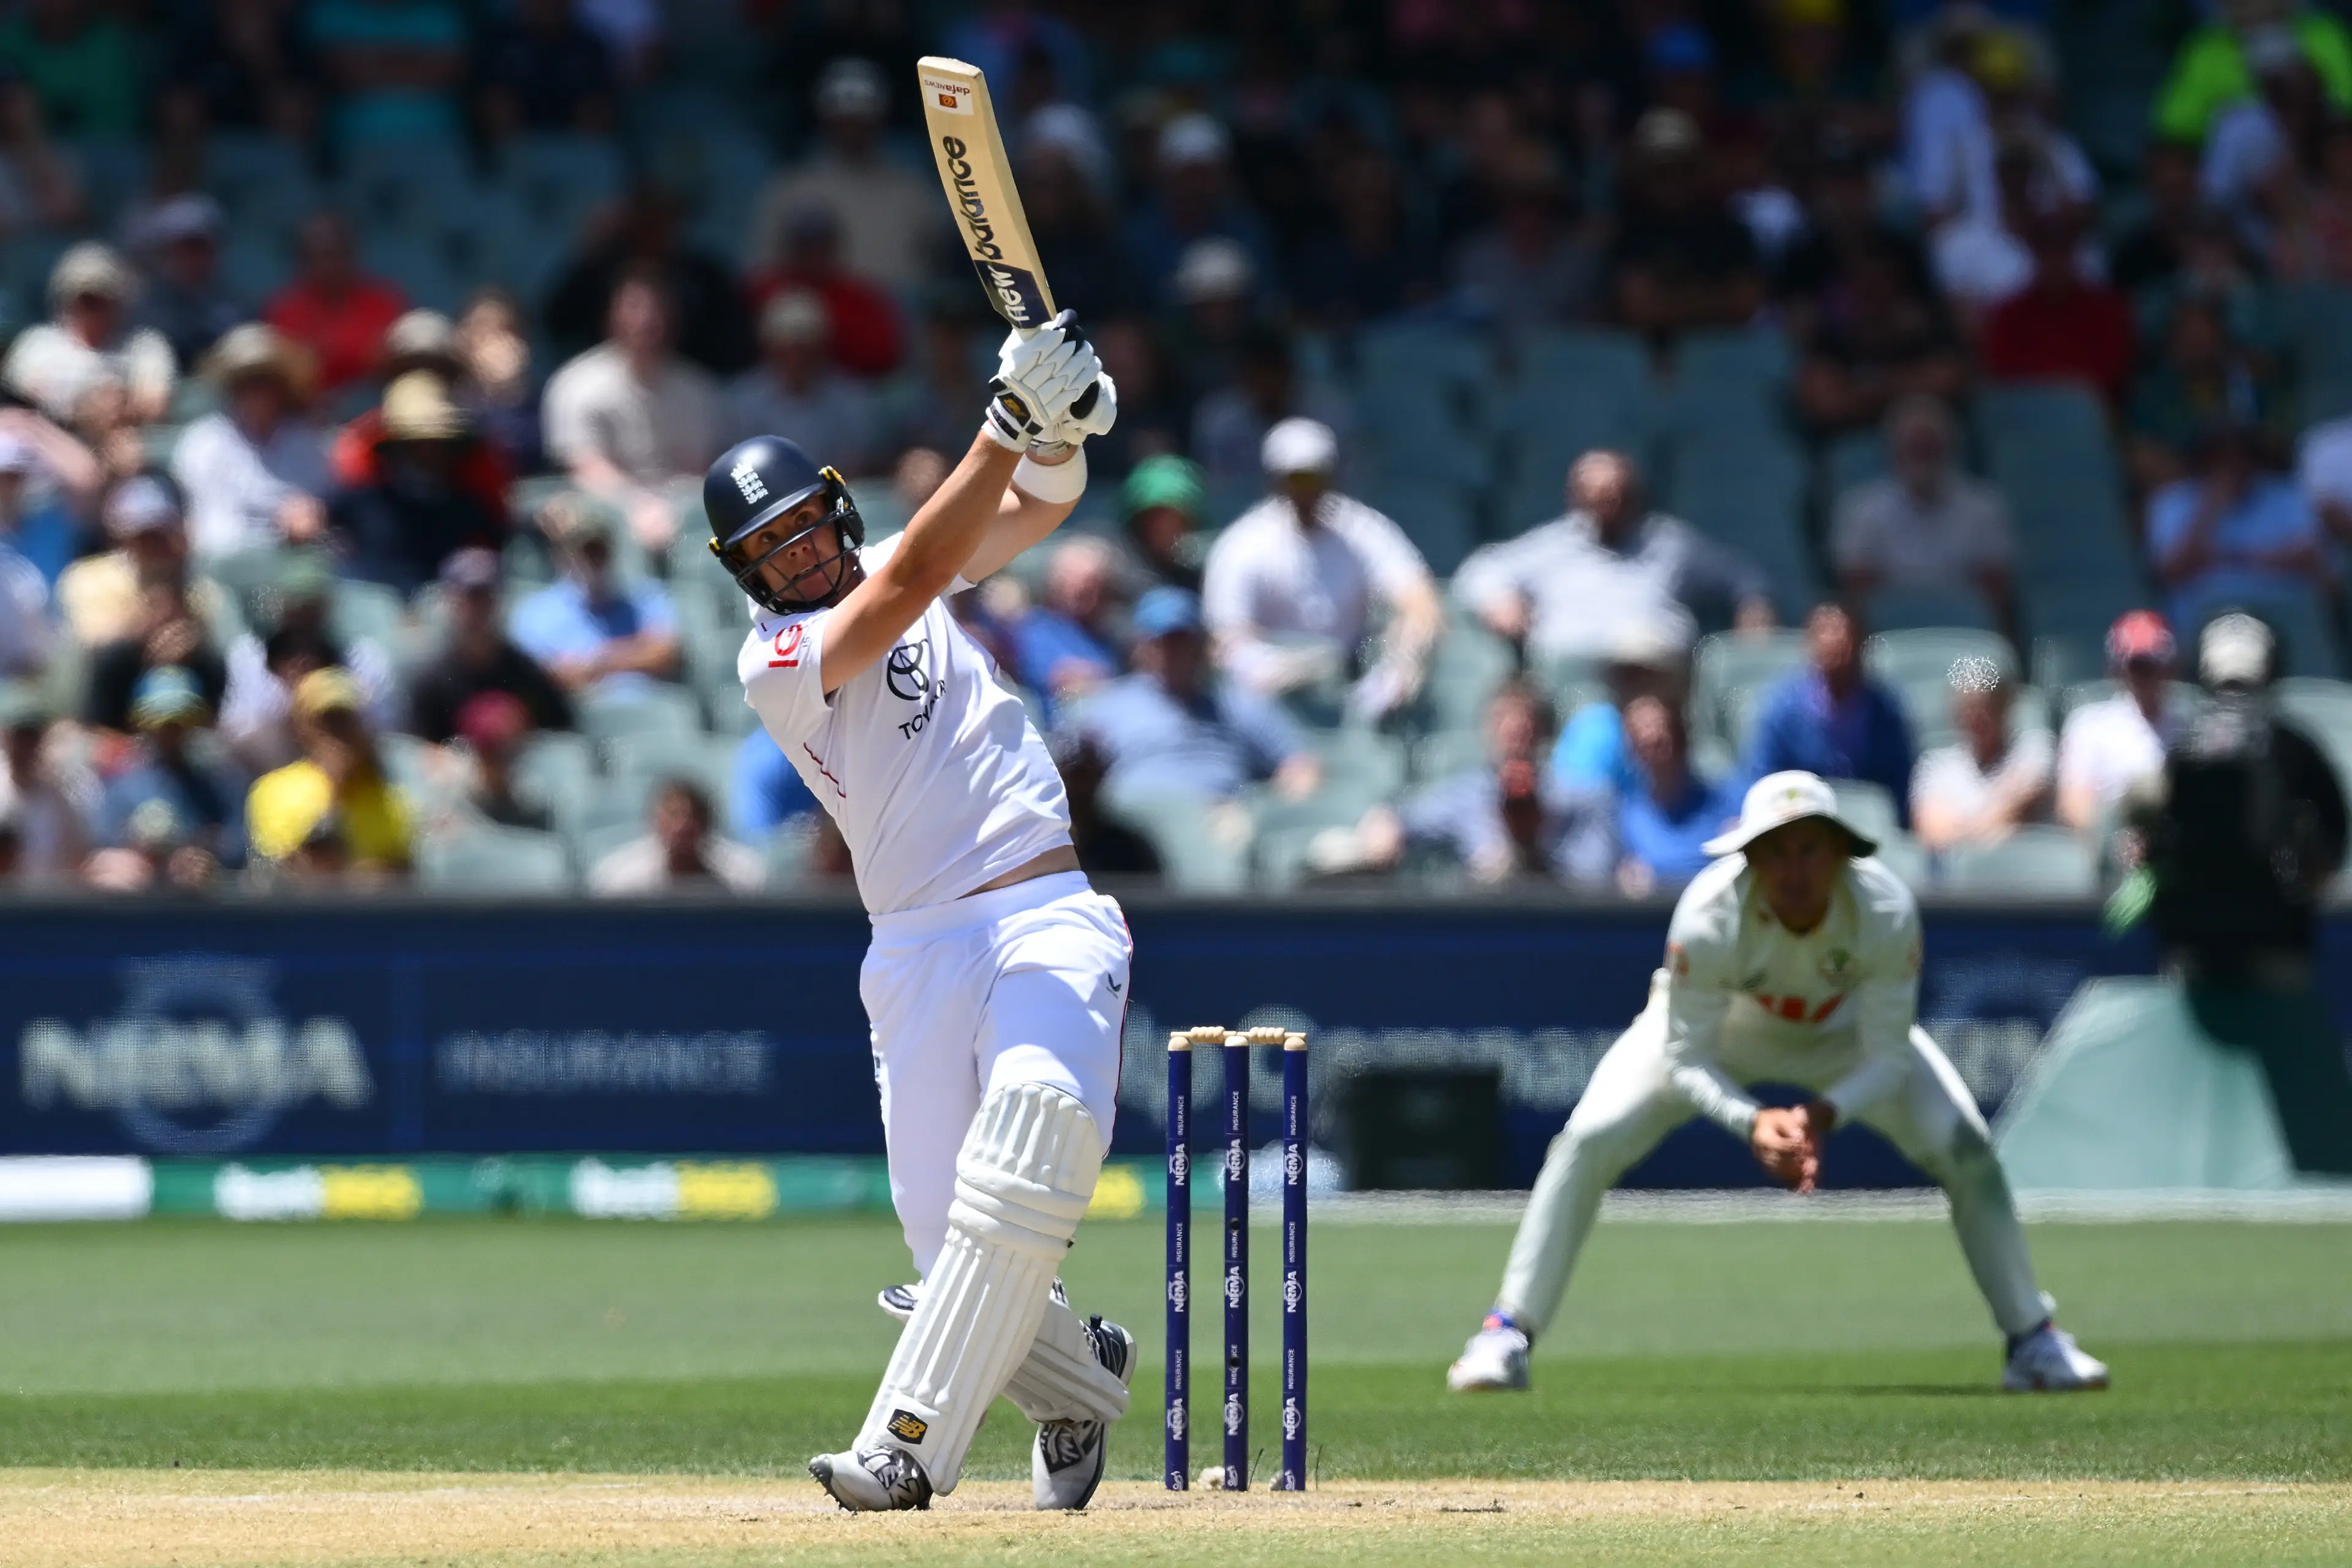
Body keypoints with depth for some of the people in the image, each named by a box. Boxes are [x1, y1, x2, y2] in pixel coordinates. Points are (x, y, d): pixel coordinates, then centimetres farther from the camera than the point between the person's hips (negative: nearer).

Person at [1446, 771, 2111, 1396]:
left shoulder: (1886, 911, -35)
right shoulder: (1709, 918, -38)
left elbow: (1888, 1057, -26)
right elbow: (1686, 1061, -29)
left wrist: (1825, 1114, -45)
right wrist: (1751, 1122, -47)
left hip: (1844, 1032, 1)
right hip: (1717, 1026, -1)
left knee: (1965, 1148, -13)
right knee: (1590, 1141, -20)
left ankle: (2033, 1341, 4)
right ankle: (1507, 1334, -8)